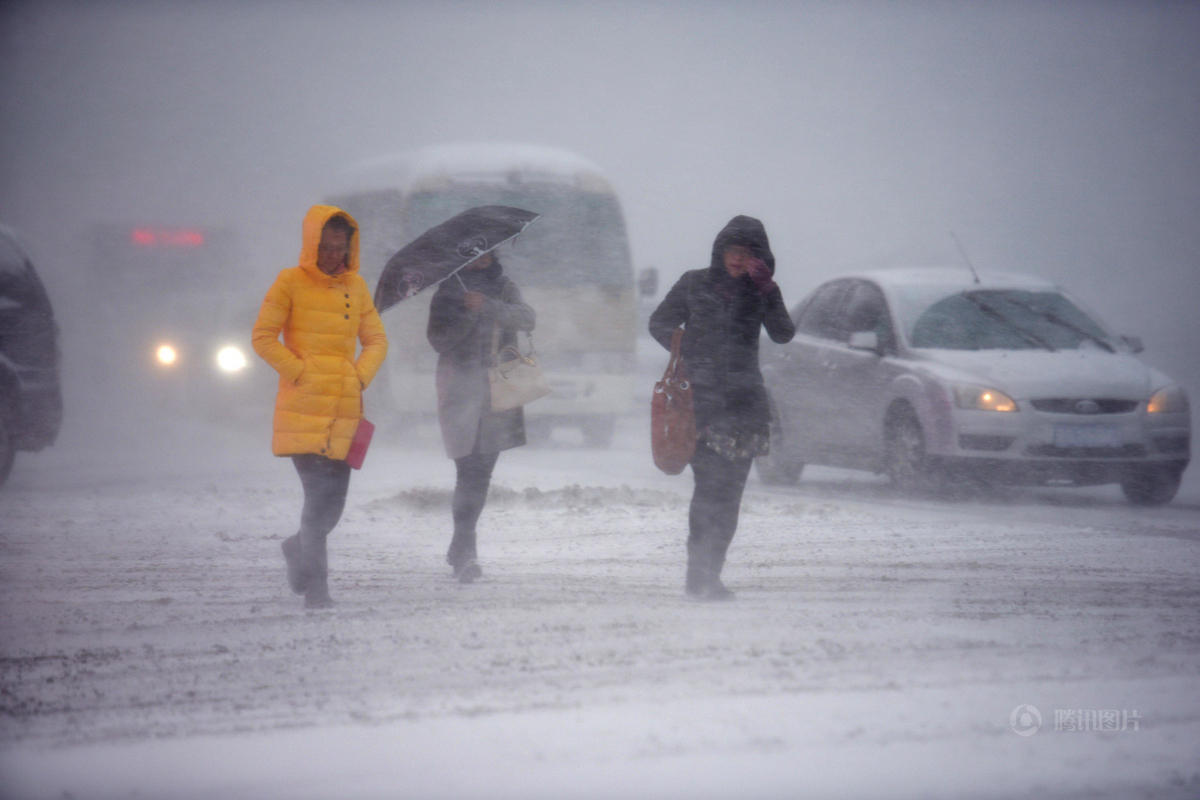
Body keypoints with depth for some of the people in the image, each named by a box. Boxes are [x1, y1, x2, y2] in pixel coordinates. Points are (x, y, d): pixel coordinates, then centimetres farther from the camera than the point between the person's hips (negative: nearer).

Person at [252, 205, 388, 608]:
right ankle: (315, 586, -5)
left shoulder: (355, 286, 13)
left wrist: (360, 375, 1)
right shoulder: (290, 283, -1)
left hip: (345, 407, 5)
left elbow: (376, 340, 18)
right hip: (303, 407, -5)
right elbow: (263, 337, -2)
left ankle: (299, 547, 35)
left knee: (334, 499, 6)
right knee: (319, 492, -13)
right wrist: (300, 371, -9)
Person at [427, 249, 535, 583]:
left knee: (482, 471, 6)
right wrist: (469, 314, -17)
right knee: (470, 470, -16)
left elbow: (527, 318, -5)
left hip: (498, 390, 4)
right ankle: (465, 551, -20)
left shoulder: (505, 289, 13)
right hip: (461, 390, -4)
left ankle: (460, 549, 18)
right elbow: (439, 339, -2)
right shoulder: (448, 291, 6)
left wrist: (489, 307, -19)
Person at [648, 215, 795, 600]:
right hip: (701, 398, -3)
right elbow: (659, 323, 13)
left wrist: (767, 289, -16)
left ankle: (707, 574, 9)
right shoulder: (695, 284, 6)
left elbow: (783, 334, -5)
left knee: (729, 491, 2)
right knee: (710, 485, -14)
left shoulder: (761, 291, 9)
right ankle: (700, 574, -15)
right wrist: (688, 351, -1)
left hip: (745, 400, 3)